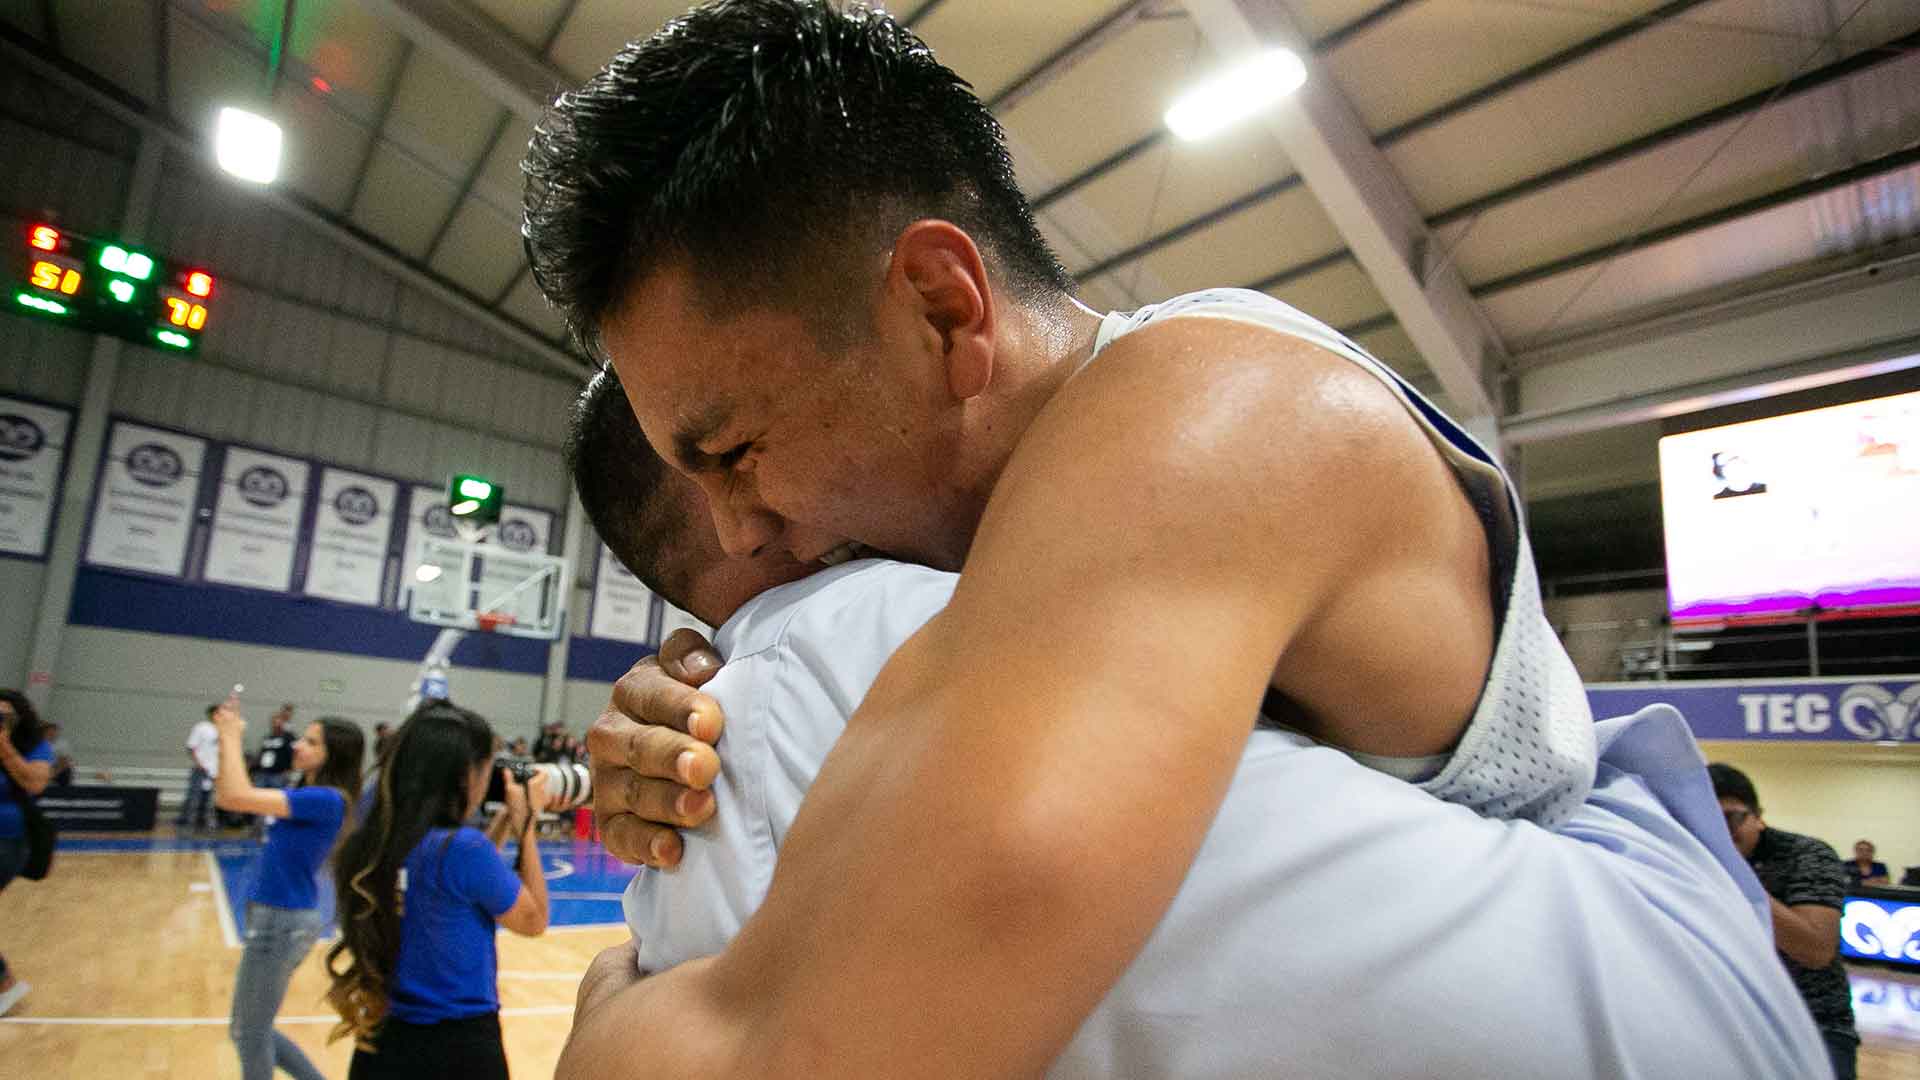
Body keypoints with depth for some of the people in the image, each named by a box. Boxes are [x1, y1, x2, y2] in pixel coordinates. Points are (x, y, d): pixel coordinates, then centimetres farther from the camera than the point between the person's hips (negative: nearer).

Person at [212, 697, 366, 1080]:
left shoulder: (327, 800, -22)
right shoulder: (305, 796, 8)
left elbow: (239, 797, -27)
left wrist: (232, 736, -18)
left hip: (284, 921, -9)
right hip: (276, 918, 9)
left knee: (250, 1035, 9)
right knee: (252, 1031, 21)